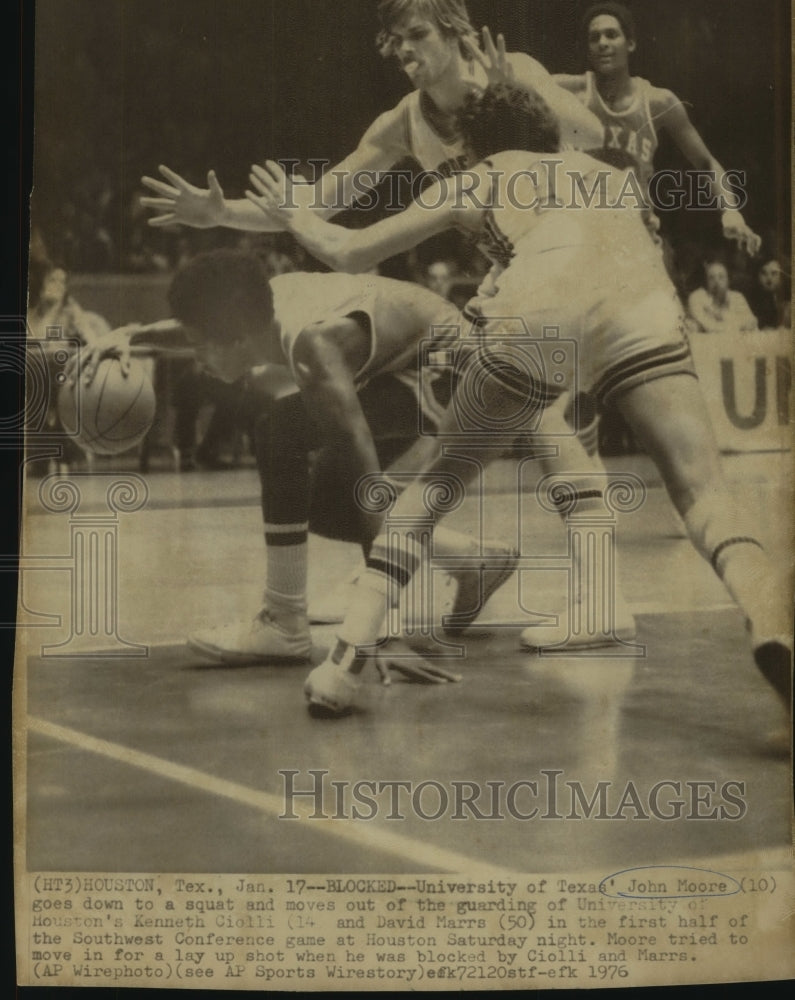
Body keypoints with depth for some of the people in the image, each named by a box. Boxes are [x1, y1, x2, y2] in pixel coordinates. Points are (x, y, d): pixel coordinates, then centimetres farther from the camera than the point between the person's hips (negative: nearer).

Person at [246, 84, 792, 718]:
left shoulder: (470, 185, 31)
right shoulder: (605, 172, 38)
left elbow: (348, 253, 35)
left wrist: (293, 216, 55)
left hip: (535, 316, -1)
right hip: (639, 310, 1)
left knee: (438, 481, 17)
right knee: (704, 494, -1)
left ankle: (347, 660, 10)